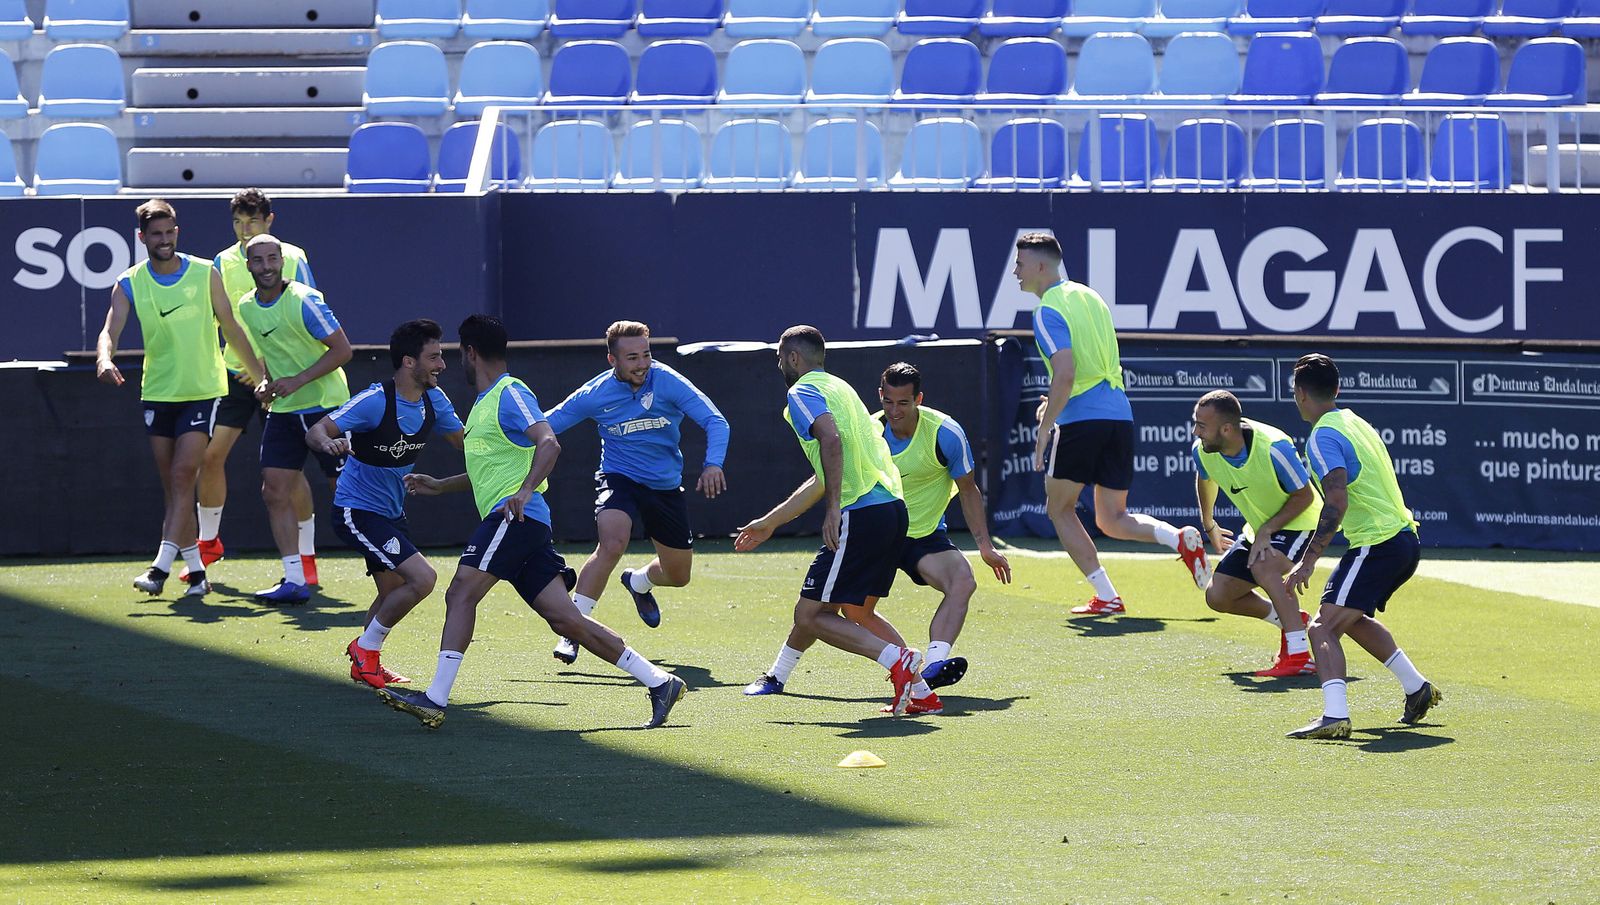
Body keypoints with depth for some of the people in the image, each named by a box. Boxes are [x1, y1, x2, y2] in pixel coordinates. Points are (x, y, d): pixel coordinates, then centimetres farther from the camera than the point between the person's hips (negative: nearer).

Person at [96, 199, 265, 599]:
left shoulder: (205, 274, -2)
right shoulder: (129, 284, 1)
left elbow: (231, 328, 7)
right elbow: (110, 331, -9)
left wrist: (260, 375, 11)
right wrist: (105, 359, -31)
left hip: (202, 390, -3)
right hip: (157, 394, 3)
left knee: (183, 476, -15)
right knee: (172, 487, 5)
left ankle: (161, 568, -21)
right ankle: (195, 571, 14)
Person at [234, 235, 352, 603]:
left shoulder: (304, 300, -16)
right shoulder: (246, 307, 5)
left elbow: (342, 349, -15)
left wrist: (298, 381, -20)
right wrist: (266, 383, 4)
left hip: (326, 407, -6)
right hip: (283, 412, 6)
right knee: (274, 491, -5)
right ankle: (295, 580, -3)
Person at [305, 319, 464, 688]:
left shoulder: (434, 400, -2)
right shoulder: (375, 401, -24)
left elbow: (465, 441, 12)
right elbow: (316, 430, -24)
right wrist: (328, 443, -47)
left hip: (392, 511, 8)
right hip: (357, 511, -8)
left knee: (393, 593, 19)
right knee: (422, 578, -19)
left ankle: (364, 659, 39)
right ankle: (366, 649, -2)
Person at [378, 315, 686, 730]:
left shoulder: (510, 394, -5)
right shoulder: (484, 403, 26)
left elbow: (548, 443, -21)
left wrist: (525, 490, -35)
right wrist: (439, 485, 38)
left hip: (514, 515, -9)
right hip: (507, 522, 9)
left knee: (461, 593, -18)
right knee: (565, 619, 1)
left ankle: (435, 699, -25)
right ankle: (658, 681, 1)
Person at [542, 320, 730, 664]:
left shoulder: (667, 381, -15)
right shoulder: (594, 395, -12)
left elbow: (715, 421, -17)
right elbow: (543, 427, -1)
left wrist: (713, 464, -33)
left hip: (666, 486, 2)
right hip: (619, 480, -2)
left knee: (678, 576, 12)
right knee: (612, 543, -33)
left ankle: (638, 582, 50)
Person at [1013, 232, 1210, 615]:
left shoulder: (1048, 312, -9)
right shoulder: (1089, 296, 18)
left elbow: (1065, 374, -20)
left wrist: (1044, 428, -16)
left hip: (1081, 421, -8)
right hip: (1119, 415, 8)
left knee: (1059, 508, 9)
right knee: (1112, 520, 13)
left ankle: (1106, 597, 0)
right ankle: (1179, 537, -14)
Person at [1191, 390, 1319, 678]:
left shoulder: (1273, 447, -33)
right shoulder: (1203, 451, -14)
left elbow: (1304, 496, -20)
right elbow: (1204, 481, 12)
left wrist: (1267, 530, -27)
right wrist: (1209, 526, 26)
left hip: (1298, 522, -7)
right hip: (1258, 529, 7)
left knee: (1263, 566, -35)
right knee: (1218, 596, 1)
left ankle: (1299, 655, -36)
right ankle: (1289, 621, 23)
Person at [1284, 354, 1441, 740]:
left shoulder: (1323, 437, -13)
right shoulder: (1356, 423, 16)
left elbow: (1337, 501, -24)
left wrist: (1309, 559, -24)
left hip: (1376, 545, -10)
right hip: (1405, 538, 10)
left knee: (1323, 628, -14)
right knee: (1353, 618, 30)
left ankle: (1335, 716, -30)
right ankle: (1416, 687, 34)